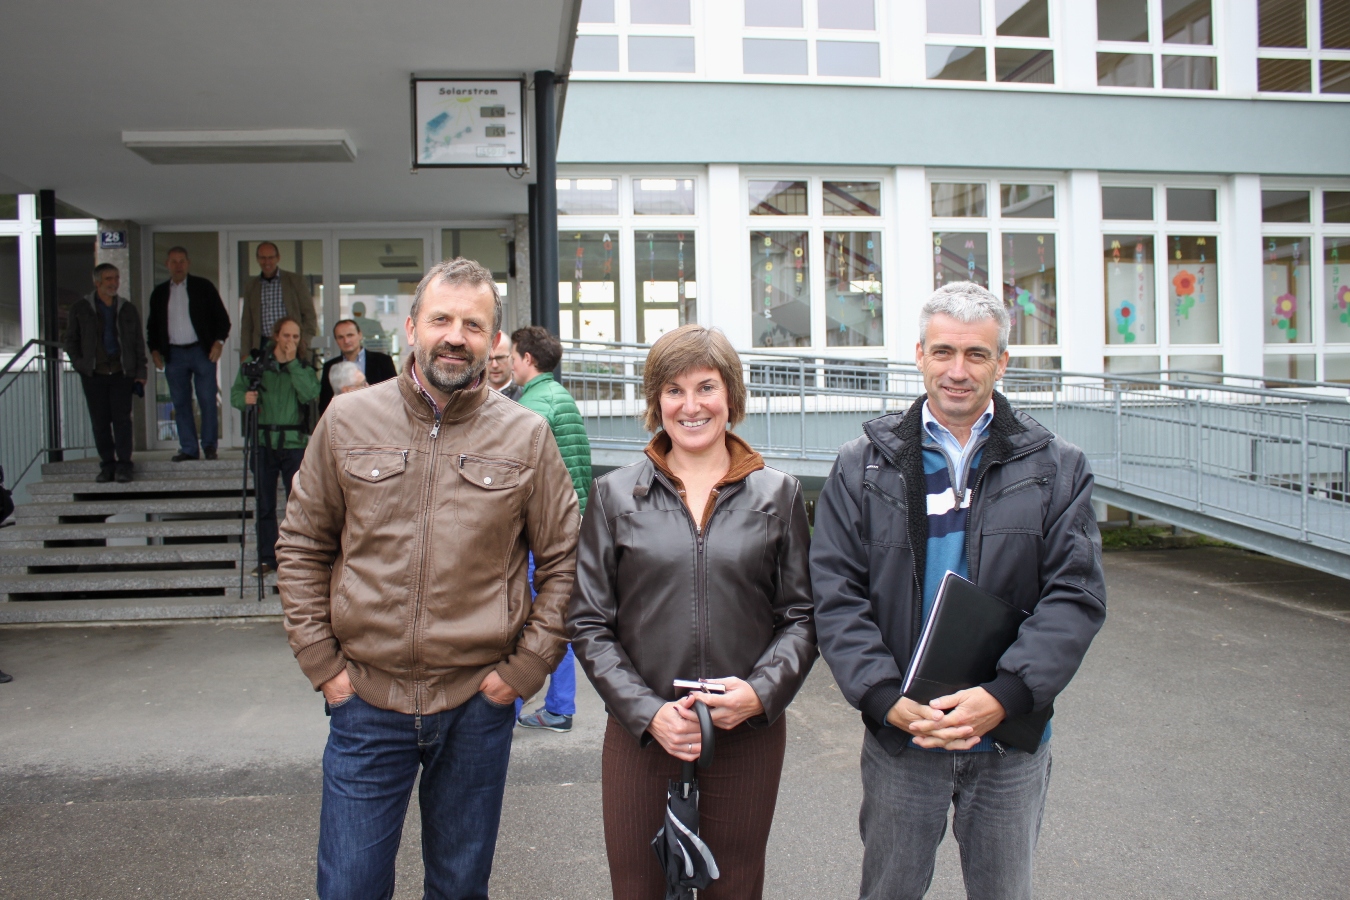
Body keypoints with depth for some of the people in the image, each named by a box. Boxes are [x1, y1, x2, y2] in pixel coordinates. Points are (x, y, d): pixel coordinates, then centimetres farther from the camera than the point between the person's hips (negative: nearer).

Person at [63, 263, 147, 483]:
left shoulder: (127, 309, 9)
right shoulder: (80, 308, 6)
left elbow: (138, 343, 12)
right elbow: (70, 339, 13)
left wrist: (141, 373, 6)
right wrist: (79, 363, -1)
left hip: (122, 373, 0)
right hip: (93, 374, 0)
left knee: (122, 418, -5)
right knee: (99, 421, 3)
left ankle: (124, 464, -1)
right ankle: (107, 464, 10)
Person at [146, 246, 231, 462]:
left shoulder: (203, 287, 5)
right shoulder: (159, 293, 13)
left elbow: (222, 317, 4)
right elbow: (152, 325, 19)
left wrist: (218, 341, -9)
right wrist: (154, 350, 6)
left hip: (202, 351, -3)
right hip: (174, 354, 3)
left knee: (207, 401, -4)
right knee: (180, 403, 3)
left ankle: (209, 446, 5)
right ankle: (188, 448, 8)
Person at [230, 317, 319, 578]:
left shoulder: (303, 367, 8)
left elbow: (309, 395, -11)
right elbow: (235, 393, 7)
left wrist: (292, 363, -11)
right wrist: (244, 398, -15)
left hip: (294, 442, 0)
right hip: (263, 441, 1)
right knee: (264, 504, 4)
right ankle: (267, 559, 13)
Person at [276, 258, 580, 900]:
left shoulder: (526, 436, -2)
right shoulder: (347, 420, 1)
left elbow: (564, 560, 2)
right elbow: (301, 547, 6)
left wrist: (525, 668, -3)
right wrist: (322, 663, 0)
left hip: (478, 704, 0)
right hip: (365, 702, 1)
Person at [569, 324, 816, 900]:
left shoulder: (777, 494, 5)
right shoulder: (615, 495, 3)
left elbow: (801, 615, 6)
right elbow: (589, 624, 2)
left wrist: (761, 692, -11)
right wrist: (648, 712, -10)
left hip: (749, 734, 1)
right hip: (640, 736, 0)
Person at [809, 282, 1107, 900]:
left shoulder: (1056, 469, 1)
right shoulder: (864, 466, 0)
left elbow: (1077, 594, -7)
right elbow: (836, 596, -5)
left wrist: (1005, 696, -19)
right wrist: (886, 699, -18)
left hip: (1010, 740, 1)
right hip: (898, 735, 0)